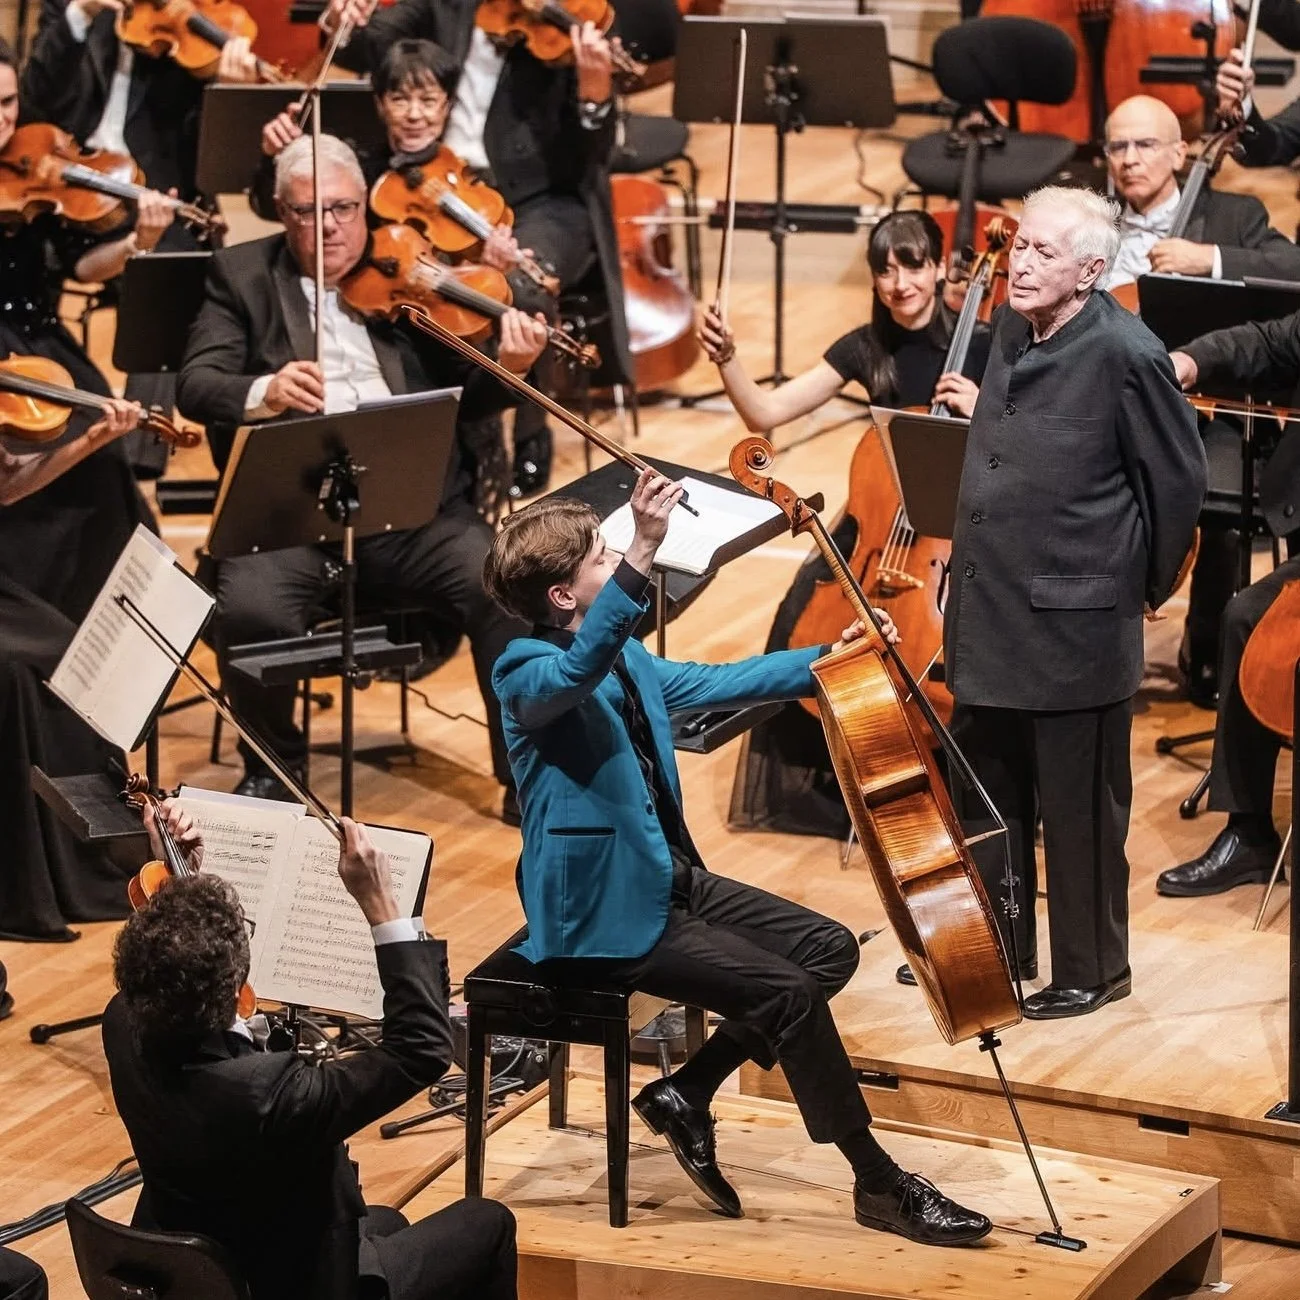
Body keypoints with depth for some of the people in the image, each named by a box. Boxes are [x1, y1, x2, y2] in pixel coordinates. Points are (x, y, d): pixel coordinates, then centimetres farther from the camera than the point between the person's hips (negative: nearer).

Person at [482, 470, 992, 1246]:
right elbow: (579, 670, -41)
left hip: (673, 881, 10)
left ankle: (686, 1094, 8)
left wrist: (822, 662, 21)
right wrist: (644, 554, -53)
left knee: (830, 949, 4)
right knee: (789, 991, -18)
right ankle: (880, 1184, -6)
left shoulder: (625, 660, 11)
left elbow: (713, 683, 25)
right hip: (604, 915, -10)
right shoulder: (528, 674, -18)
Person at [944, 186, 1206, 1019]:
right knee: (985, 796, 19)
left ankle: (1094, 970, 19)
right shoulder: (1012, 330, 5)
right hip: (990, 615, 8)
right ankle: (999, 946, 34)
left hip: (1076, 624, -8)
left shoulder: (1125, 353, -18)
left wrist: (1149, 585, 0)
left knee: (1079, 811, 5)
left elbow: (1179, 478, -9)